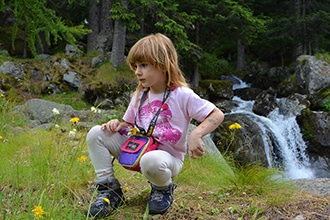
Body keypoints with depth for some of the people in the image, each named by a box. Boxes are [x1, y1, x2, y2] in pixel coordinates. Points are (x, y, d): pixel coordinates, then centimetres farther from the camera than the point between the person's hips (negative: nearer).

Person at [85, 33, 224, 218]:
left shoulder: (182, 95, -14)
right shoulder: (139, 96, 5)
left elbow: (217, 115, -15)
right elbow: (130, 124, 17)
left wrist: (196, 134, -32)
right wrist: (118, 124, -7)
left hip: (167, 156, -6)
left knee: (151, 161, -43)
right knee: (96, 134, -10)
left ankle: (164, 189, -5)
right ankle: (109, 189, -3)